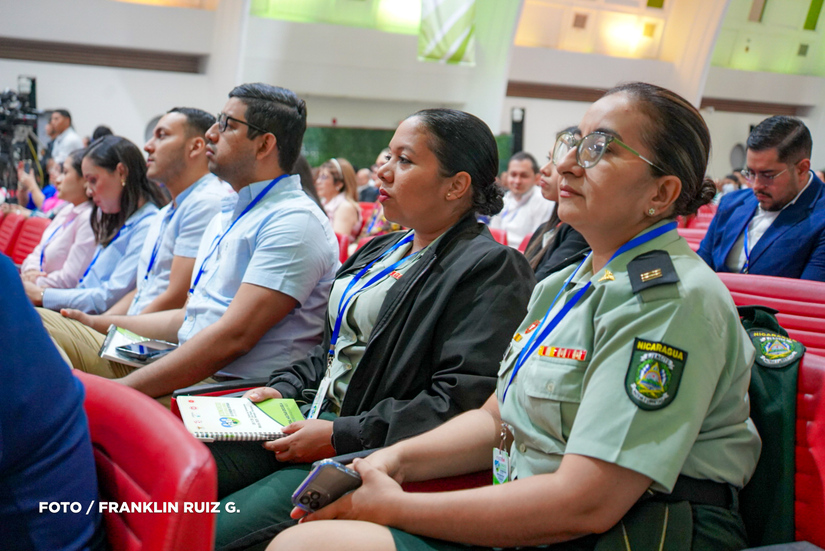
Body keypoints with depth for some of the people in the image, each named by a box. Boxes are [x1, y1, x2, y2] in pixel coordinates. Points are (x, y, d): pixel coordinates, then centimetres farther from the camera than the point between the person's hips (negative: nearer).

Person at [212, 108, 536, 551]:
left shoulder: (491, 269, -11)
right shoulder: (380, 250, 18)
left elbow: (461, 401, -20)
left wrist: (341, 436, -18)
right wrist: (284, 387, 7)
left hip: (371, 449, -8)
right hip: (315, 419, 8)